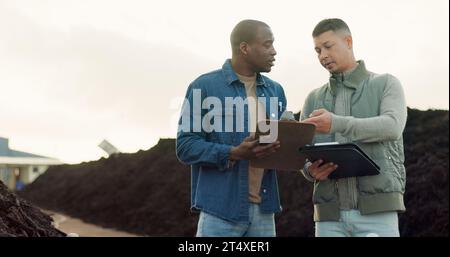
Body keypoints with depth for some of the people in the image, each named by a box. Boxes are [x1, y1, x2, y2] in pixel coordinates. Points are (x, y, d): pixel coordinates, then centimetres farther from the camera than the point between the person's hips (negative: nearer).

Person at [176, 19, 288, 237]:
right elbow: (185, 146, -8)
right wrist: (234, 154, -22)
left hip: (263, 208, 5)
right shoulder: (204, 86, -4)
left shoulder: (275, 91, 13)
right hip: (221, 209, -5)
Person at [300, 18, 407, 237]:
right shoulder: (314, 100, 17)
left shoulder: (387, 84, 7)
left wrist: (336, 124, -27)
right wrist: (311, 171, -13)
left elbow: (392, 127, -14)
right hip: (330, 215, 4)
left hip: (376, 210, -3)